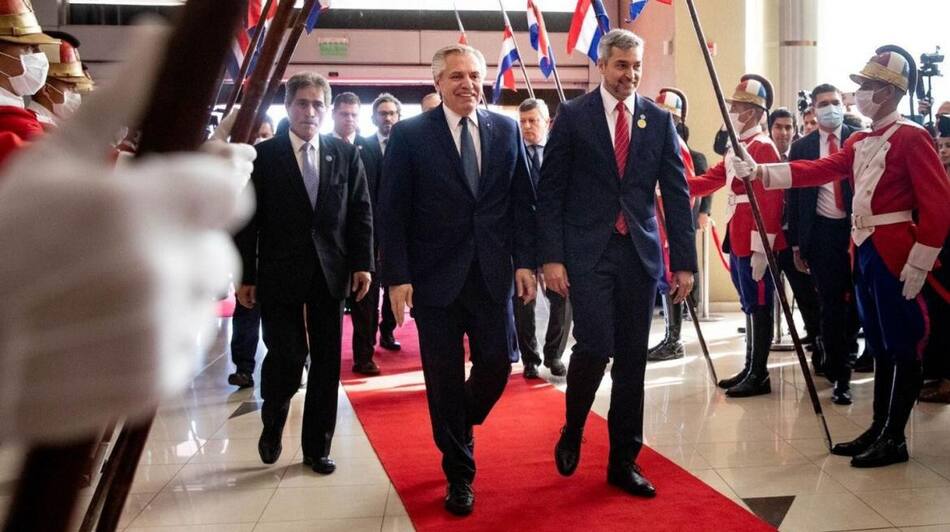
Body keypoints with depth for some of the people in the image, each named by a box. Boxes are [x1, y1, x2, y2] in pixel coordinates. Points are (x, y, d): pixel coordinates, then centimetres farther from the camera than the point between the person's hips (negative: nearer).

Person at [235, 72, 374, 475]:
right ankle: (272, 426, 27)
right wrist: (245, 276, -4)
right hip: (279, 273, -2)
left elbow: (360, 212, 7)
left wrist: (362, 263, -1)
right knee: (287, 356, -3)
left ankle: (318, 446, 20)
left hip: (329, 274, 2)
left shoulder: (346, 155, 7)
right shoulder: (263, 155, 0)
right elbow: (248, 219, -1)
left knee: (327, 362, 6)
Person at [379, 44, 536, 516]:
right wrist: (397, 277, -9)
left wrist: (525, 261, 1)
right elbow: (392, 212, -4)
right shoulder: (409, 134, -2)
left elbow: (522, 199, 8)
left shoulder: (506, 129, 7)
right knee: (445, 377, 5)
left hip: (492, 272, 3)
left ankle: (457, 429, 37)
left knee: (497, 364, 4)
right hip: (435, 274, -2)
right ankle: (459, 473, 23)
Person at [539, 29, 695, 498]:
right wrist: (551, 257, -8)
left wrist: (685, 262, 3)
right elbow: (550, 191, -1)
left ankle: (623, 461, 19)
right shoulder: (572, 116, 1)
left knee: (632, 358, 6)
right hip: (588, 250, -3)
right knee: (596, 346, -13)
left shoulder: (659, 120, 9)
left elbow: (676, 194, 8)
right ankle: (572, 429, 17)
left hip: (640, 251, 3)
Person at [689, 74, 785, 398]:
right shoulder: (737, 147, 17)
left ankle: (759, 375, 6)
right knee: (749, 305, 14)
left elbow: (770, 200, -18)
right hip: (738, 240, 9)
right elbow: (711, 180, 18)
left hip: (755, 243, -9)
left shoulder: (763, 147, -12)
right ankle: (750, 369, 23)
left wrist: (761, 249, -22)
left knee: (759, 305, -2)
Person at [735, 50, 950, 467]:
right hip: (864, 249, 8)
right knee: (879, 344, 14)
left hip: (894, 252, -8)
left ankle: (895, 438, 8)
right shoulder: (859, 142, 14)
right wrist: (759, 172, -2)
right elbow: (820, 170, 8)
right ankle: (879, 427, 23)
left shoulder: (911, 137, -10)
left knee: (903, 346, 1)